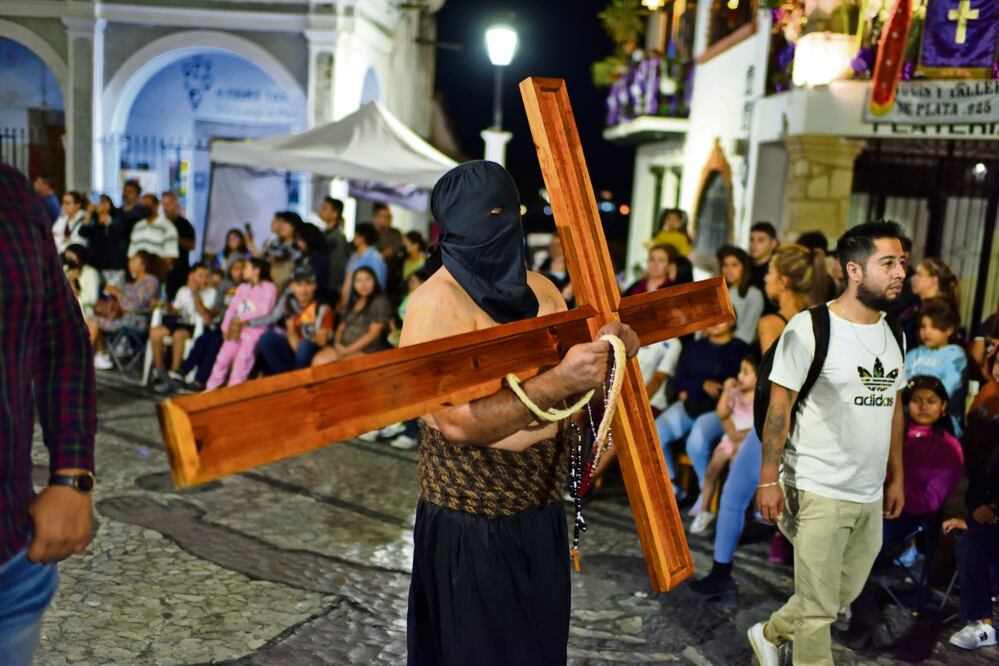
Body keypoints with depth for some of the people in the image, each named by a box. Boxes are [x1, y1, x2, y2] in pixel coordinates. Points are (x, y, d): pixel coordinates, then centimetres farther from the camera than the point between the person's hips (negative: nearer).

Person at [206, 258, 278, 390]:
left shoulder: (269, 287, -2)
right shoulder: (242, 287, 19)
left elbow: (264, 310, -13)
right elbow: (232, 308, 13)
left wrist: (242, 318, -11)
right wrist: (226, 327, 0)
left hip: (255, 330, -6)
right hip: (236, 329, 6)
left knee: (242, 359, -21)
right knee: (223, 357, -2)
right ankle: (210, 389, 4)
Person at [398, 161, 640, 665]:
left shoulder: (540, 290, 3)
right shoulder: (437, 303, -20)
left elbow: (577, 372, 13)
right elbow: (458, 422, -30)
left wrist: (610, 350, -9)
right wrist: (557, 382, -36)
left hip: (541, 510, 7)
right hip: (472, 524, -7)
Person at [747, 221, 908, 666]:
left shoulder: (892, 332, 7)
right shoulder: (810, 328, -15)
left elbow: (894, 408, 14)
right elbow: (779, 407, -13)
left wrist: (897, 477, 15)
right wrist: (769, 479, -15)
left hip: (871, 495, 8)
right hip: (819, 492, -7)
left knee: (844, 593, 21)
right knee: (819, 606, 4)